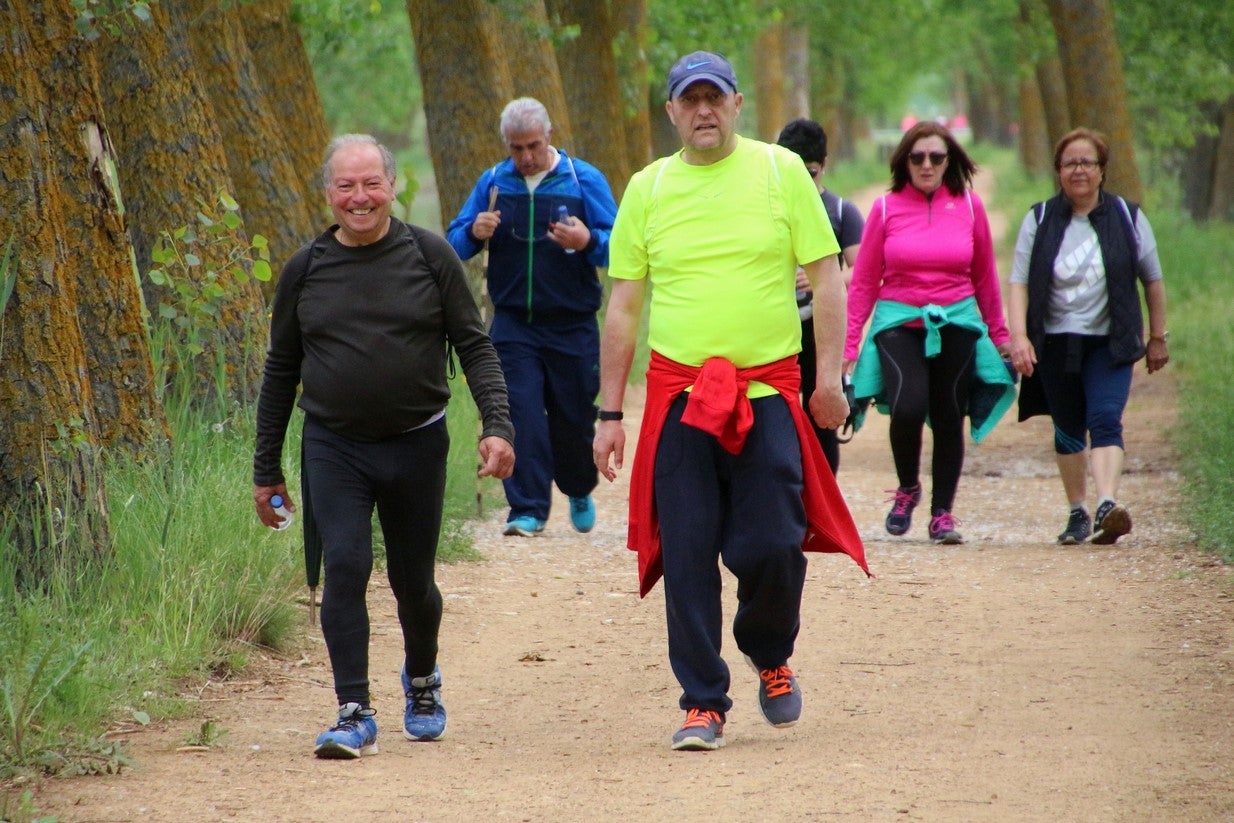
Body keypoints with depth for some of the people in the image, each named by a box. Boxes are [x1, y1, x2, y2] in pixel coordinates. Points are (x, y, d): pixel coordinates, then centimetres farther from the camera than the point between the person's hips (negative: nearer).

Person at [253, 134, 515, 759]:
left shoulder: (429, 257, -1)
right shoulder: (305, 271, 3)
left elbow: (474, 346, 1)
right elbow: (280, 372, 11)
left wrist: (497, 425, -14)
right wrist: (266, 470, 11)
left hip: (417, 444, 0)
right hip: (333, 449, 0)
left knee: (413, 580, 9)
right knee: (345, 568, -15)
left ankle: (422, 679, 38)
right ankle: (354, 715, -13)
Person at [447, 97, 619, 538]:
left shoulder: (584, 180, -2)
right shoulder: (493, 183, 5)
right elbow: (455, 243, 8)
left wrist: (588, 241, -27)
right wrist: (474, 233, -16)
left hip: (572, 326, -1)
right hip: (514, 324, 1)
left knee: (573, 419, 9)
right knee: (521, 415, -11)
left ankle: (579, 491, 36)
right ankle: (527, 510, -9)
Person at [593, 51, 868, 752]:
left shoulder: (781, 171, 4)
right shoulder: (648, 188, 8)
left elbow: (826, 276, 5)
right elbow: (623, 307, 10)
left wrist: (830, 376, -3)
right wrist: (610, 414, 6)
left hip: (768, 391, -1)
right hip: (678, 396, 1)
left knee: (771, 546, -6)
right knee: (686, 555, -2)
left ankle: (771, 656, 24)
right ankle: (704, 701, 8)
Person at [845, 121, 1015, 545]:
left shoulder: (969, 206, 4)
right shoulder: (886, 209, 0)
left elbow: (985, 277, 13)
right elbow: (863, 282, 3)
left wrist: (999, 335, 14)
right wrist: (848, 343, -1)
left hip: (957, 324, 2)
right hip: (899, 323, -2)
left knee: (948, 419, 3)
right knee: (908, 407, -21)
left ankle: (942, 513, 15)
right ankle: (907, 489, 4)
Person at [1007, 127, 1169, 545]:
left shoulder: (1128, 217, 2)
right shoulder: (1039, 220, 2)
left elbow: (1153, 279, 11)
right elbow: (1019, 282, -3)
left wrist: (1158, 337, 12)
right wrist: (1018, 335, -17)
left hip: (1110, 343, -2)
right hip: (1055, 345, 2)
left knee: (1105, 419, -19)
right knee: (1068, 431, 9)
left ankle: (1107, 506, -32)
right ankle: (1077, 514, 22)